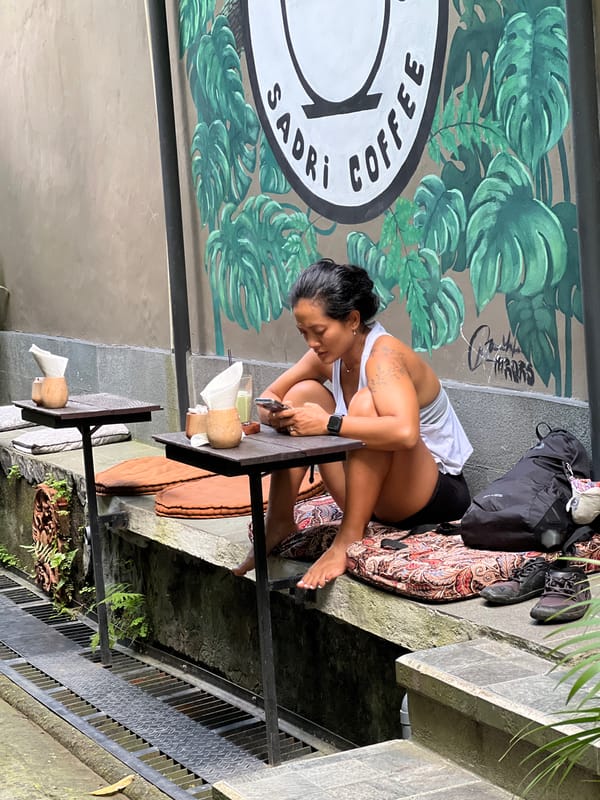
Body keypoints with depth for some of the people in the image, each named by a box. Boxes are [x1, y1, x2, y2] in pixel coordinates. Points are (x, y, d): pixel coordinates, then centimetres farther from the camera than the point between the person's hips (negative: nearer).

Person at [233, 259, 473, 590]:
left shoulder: (383, 353, -24)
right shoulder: (328, 356, -1)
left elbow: (404, 432, -42)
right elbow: (268, 398, 6)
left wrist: (328, 423, -36)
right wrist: (276, 415, -18)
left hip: (434, 494, -8)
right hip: (375, 499, 8)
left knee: (366, 403, -31)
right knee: (303, 393, -2)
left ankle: (348, 540, -29)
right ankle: (278, 523, -3)